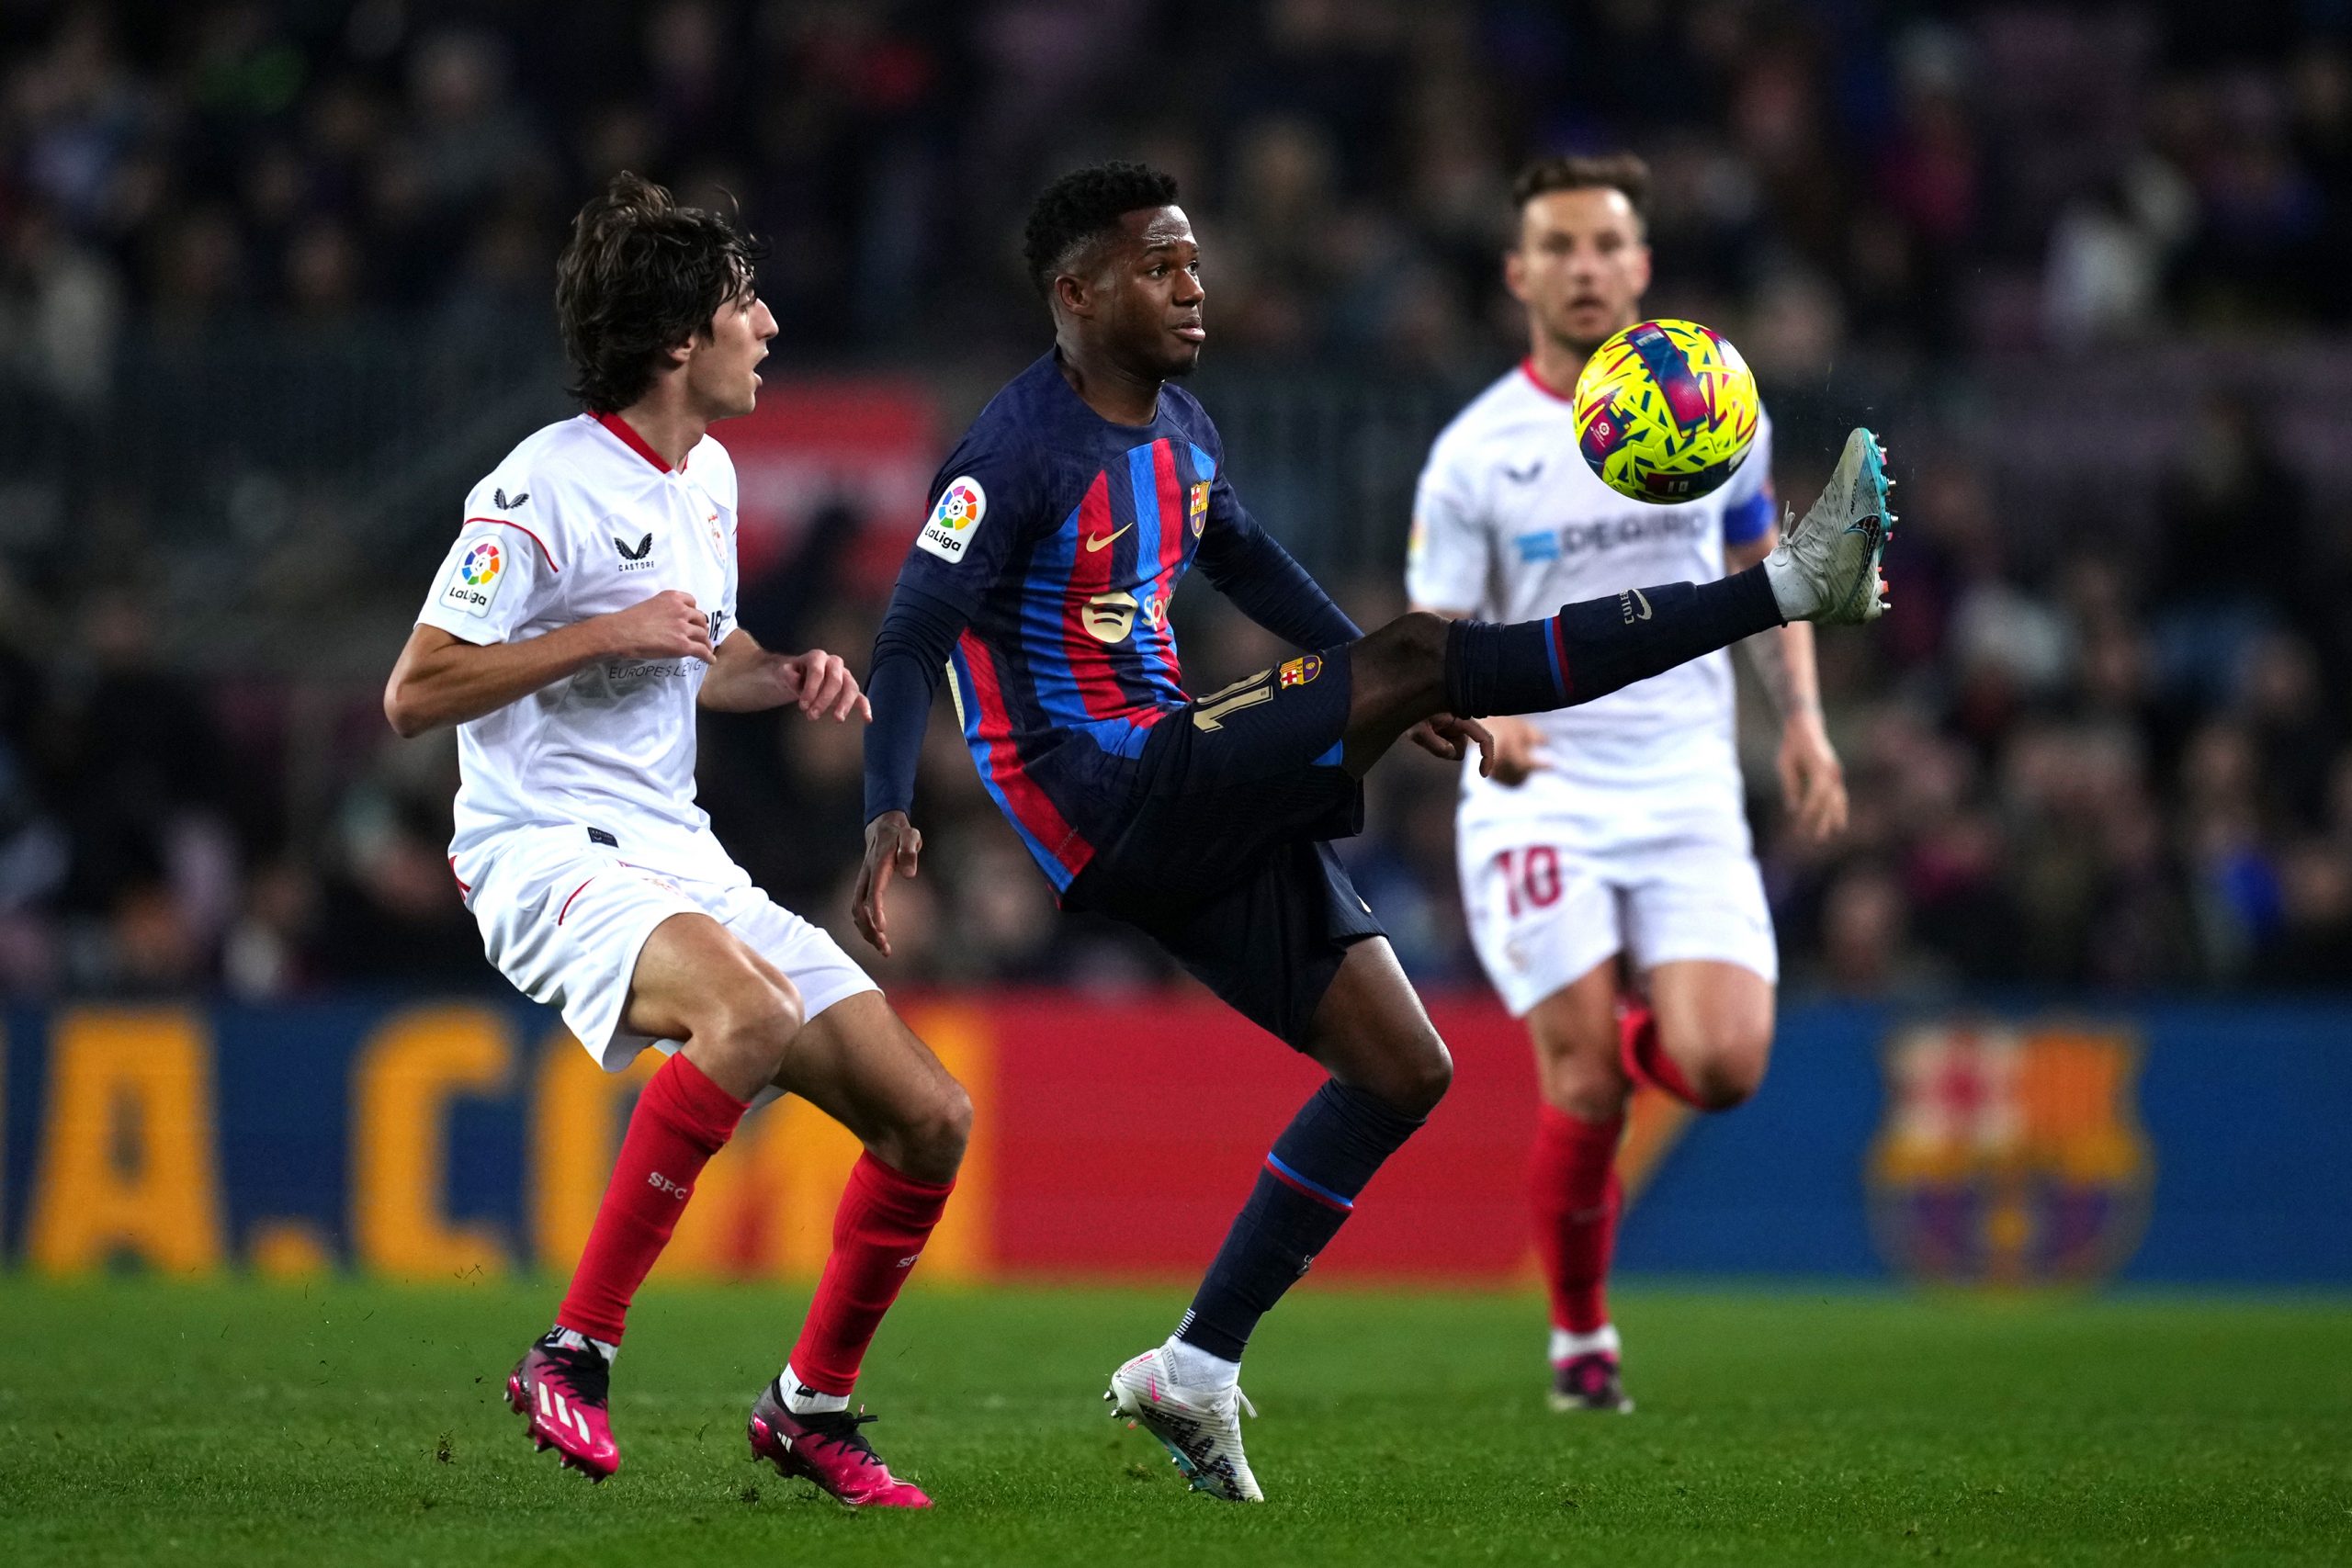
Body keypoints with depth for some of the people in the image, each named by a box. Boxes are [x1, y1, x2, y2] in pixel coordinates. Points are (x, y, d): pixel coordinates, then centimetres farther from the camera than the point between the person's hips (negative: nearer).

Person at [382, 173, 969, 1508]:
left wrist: (787, 675, 8)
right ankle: (575, 1356, -30)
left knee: (930, 1118, 0)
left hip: (682, 863, 8)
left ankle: (813, 1408, 18)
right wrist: (611, 633, -17)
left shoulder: (708, 476, 14)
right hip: (548, 853, -8)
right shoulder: (545, 486, -12)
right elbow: (414, 696, -14)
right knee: (752, 1009, -38)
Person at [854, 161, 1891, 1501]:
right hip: (1108, 799, -9)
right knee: (1421, 650, -21)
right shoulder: (1019, 451, -13)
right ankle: (1792, 585, -22)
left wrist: (1392, 702, 28)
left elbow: (1249, 562, 31)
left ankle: (1199, 1368, 9)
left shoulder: (1178, 429, 14)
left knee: (1404, 1069, 5)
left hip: (1195, 813, 9)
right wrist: (890, 816, -30)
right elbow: (913, 639, -17)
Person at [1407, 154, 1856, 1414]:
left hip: (1685, 789, 2)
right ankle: (1579, 1334, 13)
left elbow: (1759, 566, 18)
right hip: (1539, 799, -2)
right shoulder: (1472, 457, -4)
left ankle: (1635, 1028, 22)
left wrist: (1803, 721, 6)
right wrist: (1483, 715, -25)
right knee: (1585, 1097, -11)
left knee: (1722, 1066, -15)